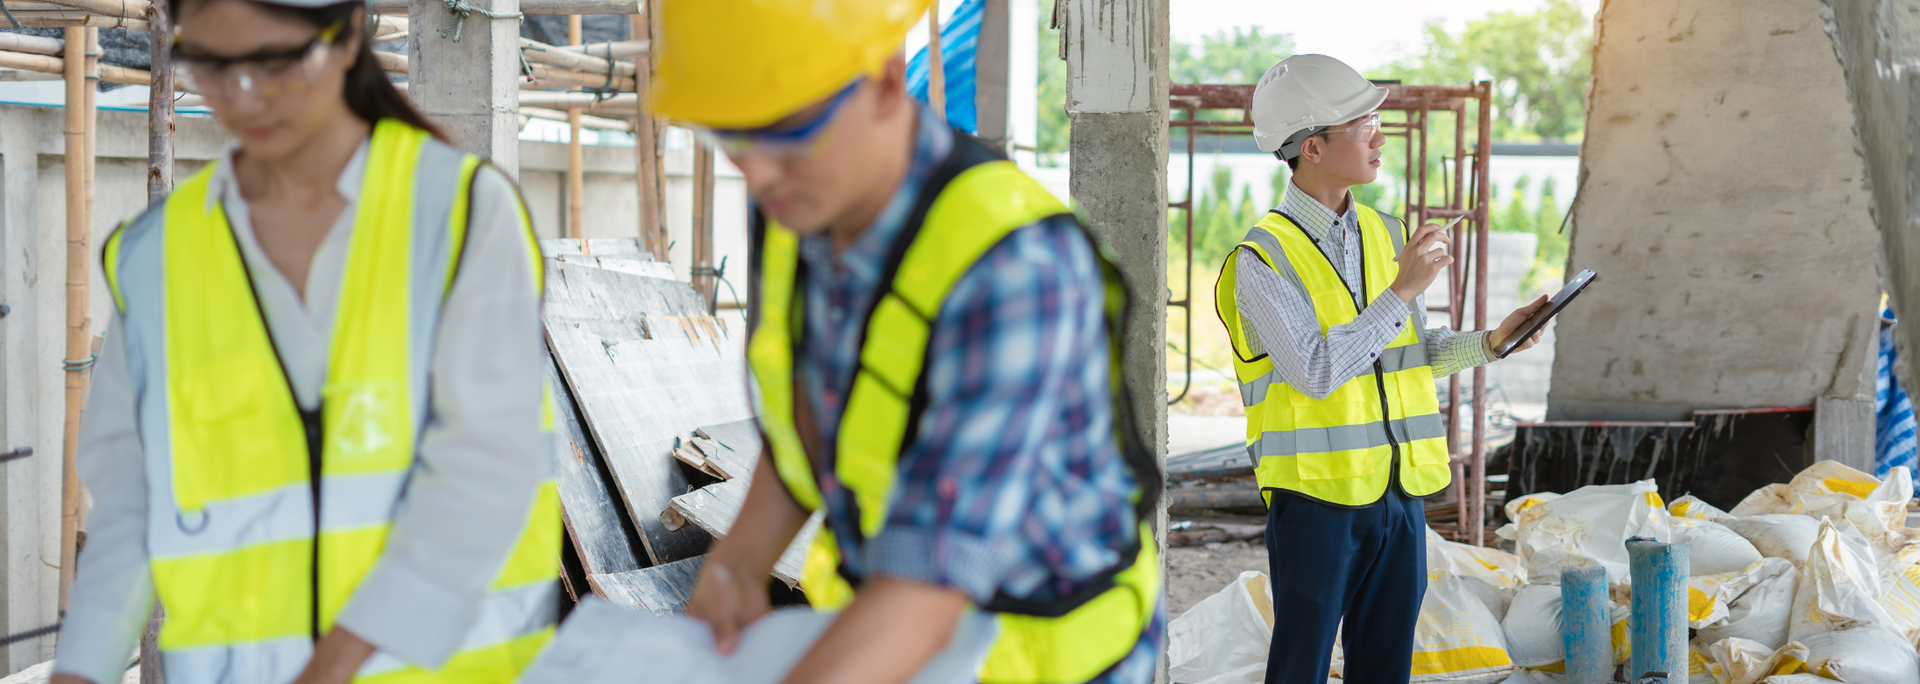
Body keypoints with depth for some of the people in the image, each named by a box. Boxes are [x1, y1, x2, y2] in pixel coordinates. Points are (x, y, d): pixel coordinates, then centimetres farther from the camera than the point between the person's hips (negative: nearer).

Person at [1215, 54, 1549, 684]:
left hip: (1399, 491, 6)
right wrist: (1402, 292, -20)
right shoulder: (1263, 258, -11)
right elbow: (1316, 371, -21)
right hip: (1315, 494, -6)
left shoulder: (1385, 236, 10)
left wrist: (1490, 342, 2)